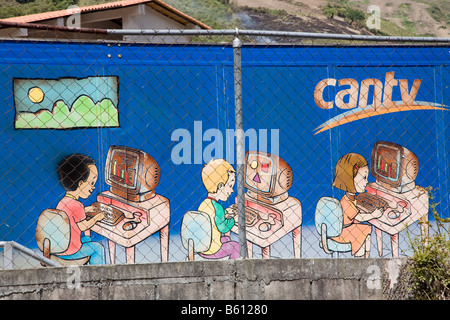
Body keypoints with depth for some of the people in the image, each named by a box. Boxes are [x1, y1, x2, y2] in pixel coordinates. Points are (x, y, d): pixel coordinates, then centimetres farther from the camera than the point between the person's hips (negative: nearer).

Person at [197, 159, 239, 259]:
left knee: (226, 239, 32)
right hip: (212, 250, -8)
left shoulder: (203, 204, 3)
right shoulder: (216, 206, -21)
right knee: (236, 246, 15)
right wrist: (231, 220, -4)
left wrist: (223, 216, 7)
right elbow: (222, 228, -22)